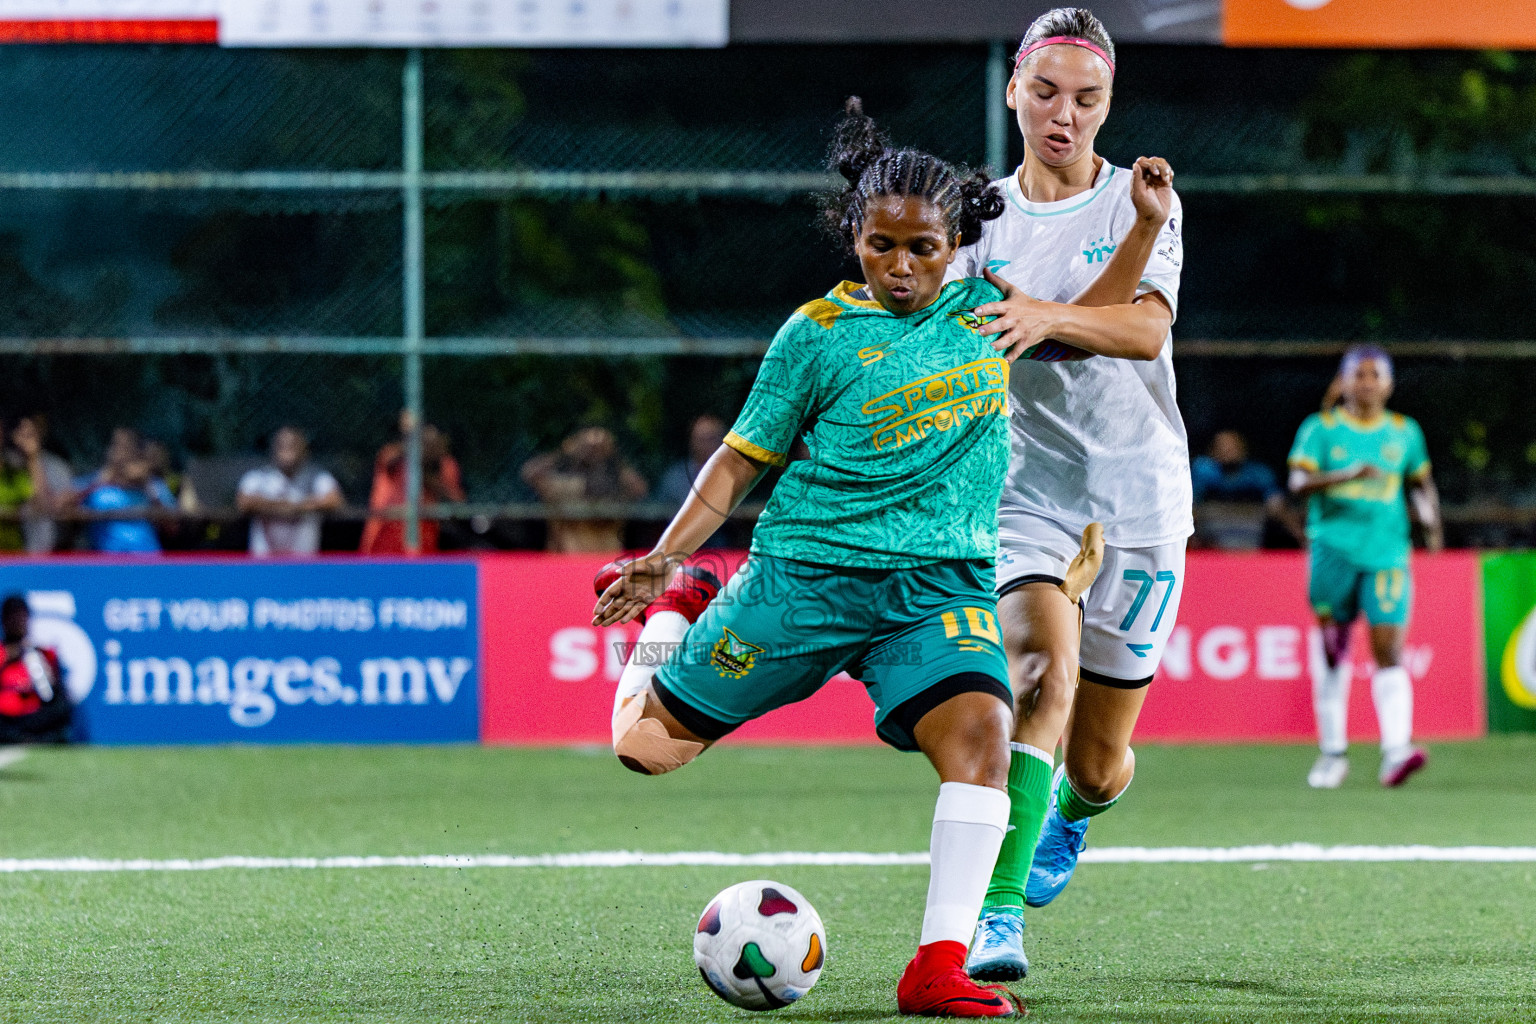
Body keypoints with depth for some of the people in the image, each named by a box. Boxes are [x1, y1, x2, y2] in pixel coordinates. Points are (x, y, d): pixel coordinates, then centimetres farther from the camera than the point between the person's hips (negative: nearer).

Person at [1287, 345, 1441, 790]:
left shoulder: (1405, 432, 10)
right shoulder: (1321, 428, 3)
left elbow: (1422, 483, 23)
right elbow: (1299, 482, -10)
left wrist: (1432, 523, 5)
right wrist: (1348, 475, -24)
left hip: (1387, 552, 0)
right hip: (1334, 549, 0)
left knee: (1389, 649, -13)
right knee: (1333, 652, 6)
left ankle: (1396, 752, -22)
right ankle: (1333, 752, 17)